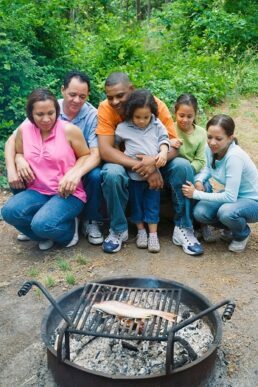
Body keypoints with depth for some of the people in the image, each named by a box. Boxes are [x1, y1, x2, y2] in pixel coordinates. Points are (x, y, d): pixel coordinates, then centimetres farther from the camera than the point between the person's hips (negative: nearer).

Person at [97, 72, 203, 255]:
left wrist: (155, 161, -41)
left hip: (156, 163, 1)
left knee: (183, 166, -26)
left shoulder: (156, 104, -18)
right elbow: (105, 150, -27)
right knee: (112, 173, -34)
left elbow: (174, 145, -19)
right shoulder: (106, 108, -19)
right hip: (126, 164, -1)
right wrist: (141, 166, -36)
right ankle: (118, 230, -11)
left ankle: (183, 229, -12)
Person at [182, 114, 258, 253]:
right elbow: (208, 168, 13)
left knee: (226, 212, -36)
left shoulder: (234, 157, -31)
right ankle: (231, 227, 14)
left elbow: (230, 197, -32)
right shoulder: (211, 149, -11)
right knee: (199, 212, -17)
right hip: (232, 195, 7)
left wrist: (196, 194, -25)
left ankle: (242, 234, 1)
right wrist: (199, 181, -9)